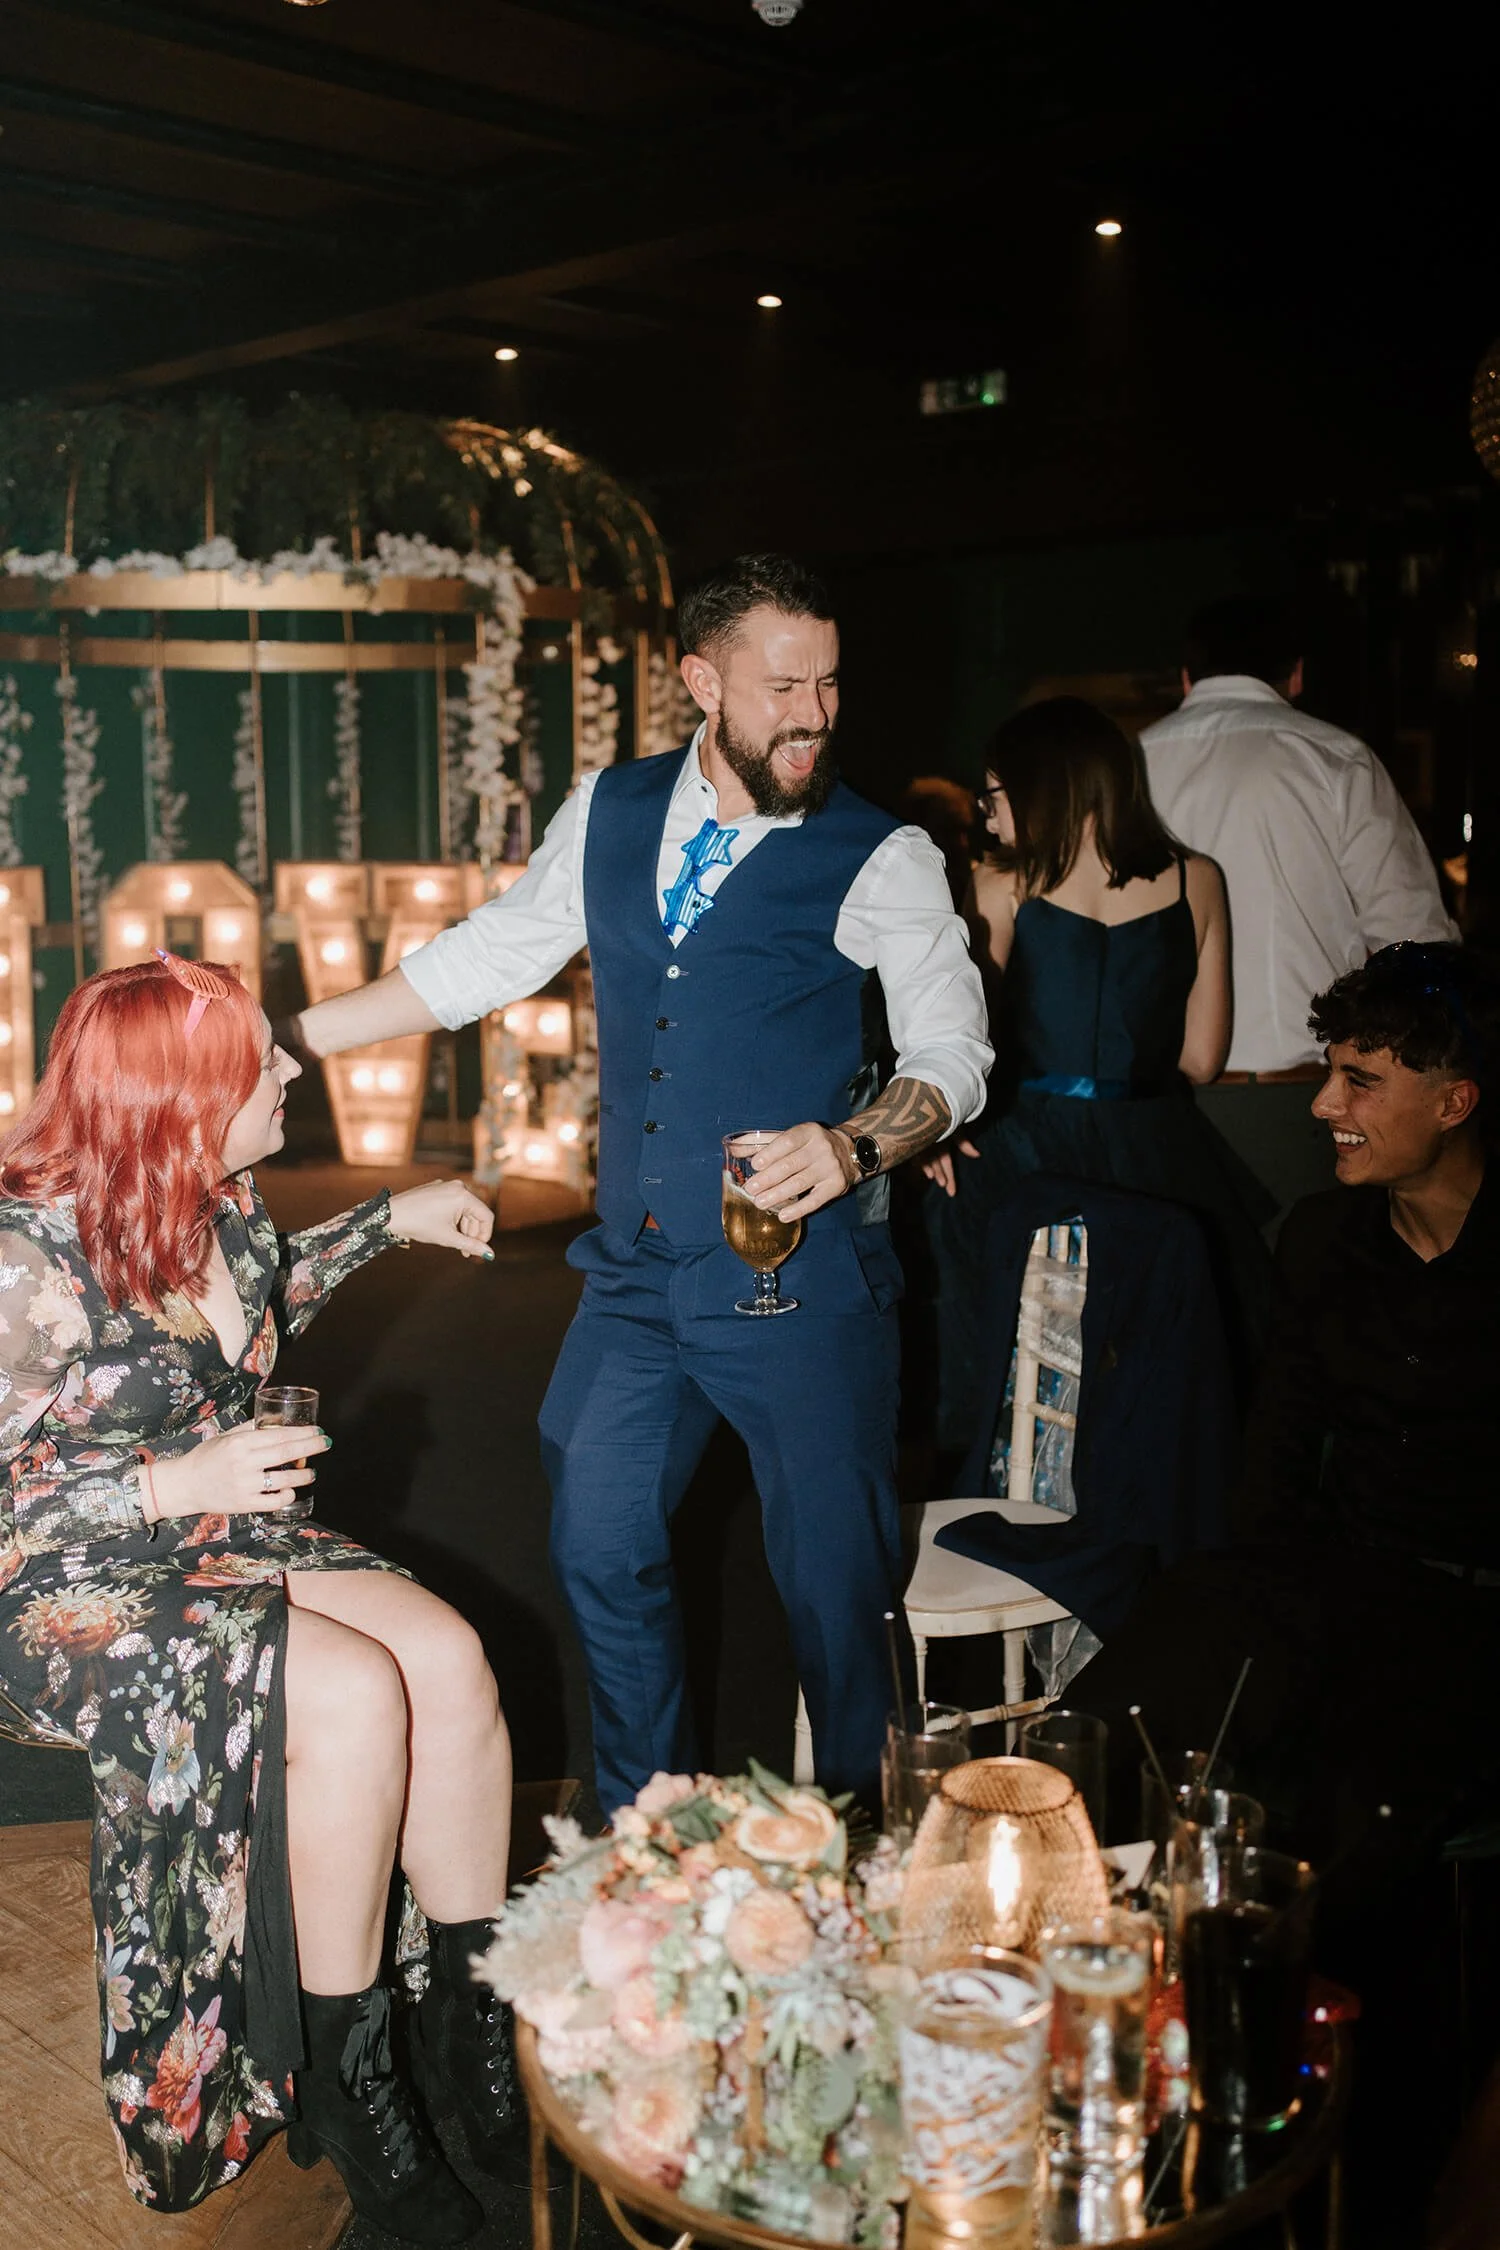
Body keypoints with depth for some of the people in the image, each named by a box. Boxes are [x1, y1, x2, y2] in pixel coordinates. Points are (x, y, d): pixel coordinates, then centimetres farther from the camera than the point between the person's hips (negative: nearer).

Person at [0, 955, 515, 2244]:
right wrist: (181, 1482, -27)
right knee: (353, 1694, -28)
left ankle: (476, 2026, -4)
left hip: (220, 1544, 7)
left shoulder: (224, 1201, 2)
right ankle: (342, 2079, -8)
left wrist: (391, 1220, 20)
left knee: (449, 1658, -18)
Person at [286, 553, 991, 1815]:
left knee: (834, 1577, 4)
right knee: (601, 1549, 13)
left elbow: (952, 1054, -8)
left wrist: (851, 1145, -29)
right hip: (637, 1272, 5)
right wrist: (286, 1037, 14)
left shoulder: (882, 858, -7)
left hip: (801, 1275, -4)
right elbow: (491, 956, 15)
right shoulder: (610, 813, 6)